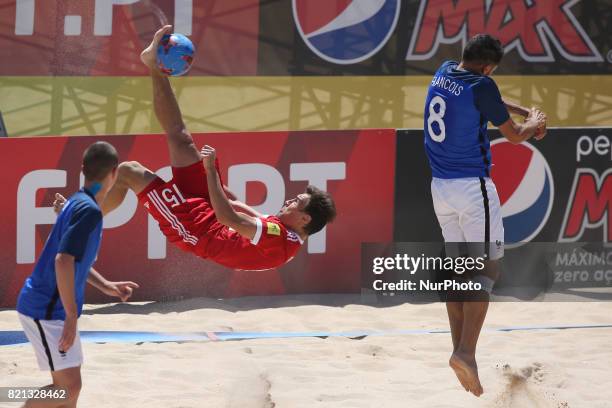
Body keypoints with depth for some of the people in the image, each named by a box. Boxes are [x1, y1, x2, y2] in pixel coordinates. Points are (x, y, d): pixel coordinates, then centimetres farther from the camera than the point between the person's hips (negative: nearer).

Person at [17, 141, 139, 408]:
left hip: (50, 308, 10)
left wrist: (107, 287, 23)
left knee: (68, 385, 13)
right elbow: (63, 261, -28)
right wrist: (71, 317, -26)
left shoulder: (77, 203, 12)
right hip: (46, 311, -10)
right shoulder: (89, 210, -19)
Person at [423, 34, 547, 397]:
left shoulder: (443, 74, 7)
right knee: (487, 268, -5)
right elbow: (515, 135, -3)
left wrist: (526, 111, 23)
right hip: (473, 187, -8)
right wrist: (534, 121, 17)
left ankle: (459, 349, 10)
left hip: (440, 186, 8)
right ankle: (467, 352, -18)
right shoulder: (481, 85, -15)